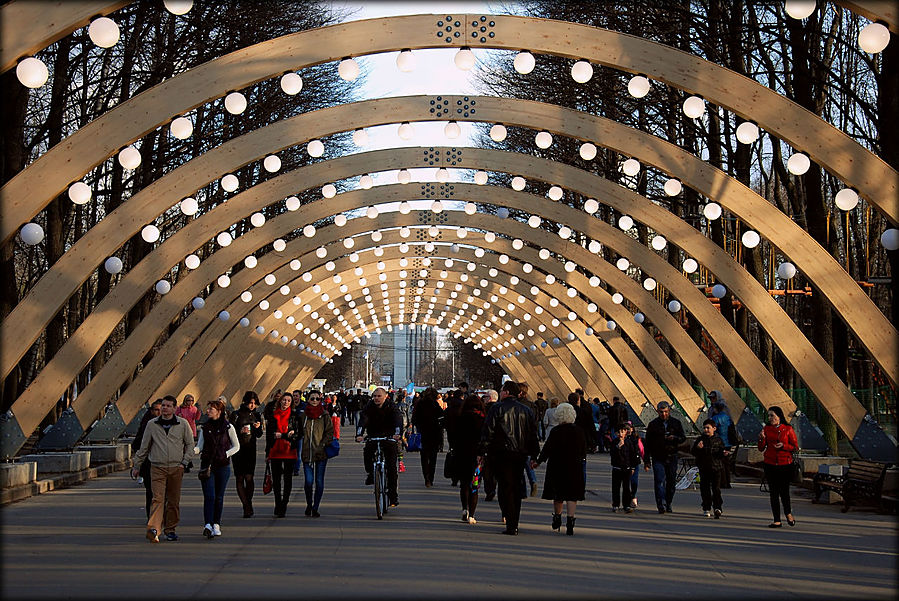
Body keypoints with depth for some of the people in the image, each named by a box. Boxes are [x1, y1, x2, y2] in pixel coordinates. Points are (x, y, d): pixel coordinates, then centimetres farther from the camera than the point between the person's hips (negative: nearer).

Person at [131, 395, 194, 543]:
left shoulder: (183, 424, 4)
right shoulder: (152, 424, 6)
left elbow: (190, 444, 11)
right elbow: (144, 447, 13)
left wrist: (184, 462, 1)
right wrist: (136, 466, 15)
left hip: (176, 468, 1)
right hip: (157, 468, -1)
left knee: (174, 501, 7)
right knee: (158, 499, -14)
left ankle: (170, 529, 19)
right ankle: (153, 530, -24)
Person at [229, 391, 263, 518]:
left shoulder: (256, 415, 11)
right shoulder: (236, 414, -1)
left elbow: (259, 435, 13)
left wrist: (258, 428, -8)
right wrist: (241, 431, -18)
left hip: (251, 450, 2)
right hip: (238, 450, -2)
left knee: (249, 477, -8)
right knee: (239, 478, -2)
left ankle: (248, 505, 4)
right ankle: (247, 507, 2)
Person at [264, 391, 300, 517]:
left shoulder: (294, 416, 1)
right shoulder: (272, 415, 7)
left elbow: (297, 434, -4)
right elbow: (268, 435, 11)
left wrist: (281, 435, -12)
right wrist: (267, 453, 10)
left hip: (289, 451, -2)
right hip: (275, 451, 2)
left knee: (288, 479, 1)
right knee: (276, 479, 5)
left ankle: (283, 505, 9)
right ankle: (278, 506, 16)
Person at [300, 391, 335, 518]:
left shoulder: (325, 416, 1)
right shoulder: (303, 415, 8)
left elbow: (330, 432, 1)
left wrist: (322, 445, -10)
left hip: (321, 453, -1)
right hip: (307, 453, 1)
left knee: (319, 481, 1)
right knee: (308, 481, -6)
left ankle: (315, 508, 11)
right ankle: (309, 504, 18)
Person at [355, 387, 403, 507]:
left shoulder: (391, 407, -10)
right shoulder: (369, 407, -7)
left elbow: (398, 420, -25)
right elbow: (363, 420, -22)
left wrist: (397, 433, -46)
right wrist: (359, 434, -41)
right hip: (373, 437, 1)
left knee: (391, 466, -7)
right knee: (367, 453, -28)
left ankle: (393, 494, 0)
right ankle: (370, 473, 1)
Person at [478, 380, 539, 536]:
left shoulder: (497, 408, -4)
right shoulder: (526, 411, 11)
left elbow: (487, 432, -9)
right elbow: (533, 435, 13)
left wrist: (481, 453, -6)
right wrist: (534, 457, 18)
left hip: (501, 454, -5)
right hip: (520, 455, 5)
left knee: (505, 488, -3)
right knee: (516, 488, 12)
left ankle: (511, 524, -9)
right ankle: (514, 524, 16)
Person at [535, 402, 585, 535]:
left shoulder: (555, 431, -10)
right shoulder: (578, 431, -2)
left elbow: (547, 449, -9)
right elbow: (584, 451, 6)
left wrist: (538, 461, 6)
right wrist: (580, 459, 24)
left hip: (557, 467, -1)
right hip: (574, 468, 1)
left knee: (558, 496, 14)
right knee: (572, 496, 0)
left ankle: (557, 519, 29)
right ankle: (570, 523, -10)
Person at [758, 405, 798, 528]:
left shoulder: (788, 429, 0)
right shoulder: (766, 429, 7)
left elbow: (795, 447, 2)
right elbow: (761, 449, 7)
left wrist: (783, 446, -14)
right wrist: (761, 439, -12)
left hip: (785, 464, -2)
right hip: (770, 465, 2)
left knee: (784, 491, -2)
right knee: (773, 492, 3)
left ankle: (788, 513, 27)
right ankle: (777, 521, 9)